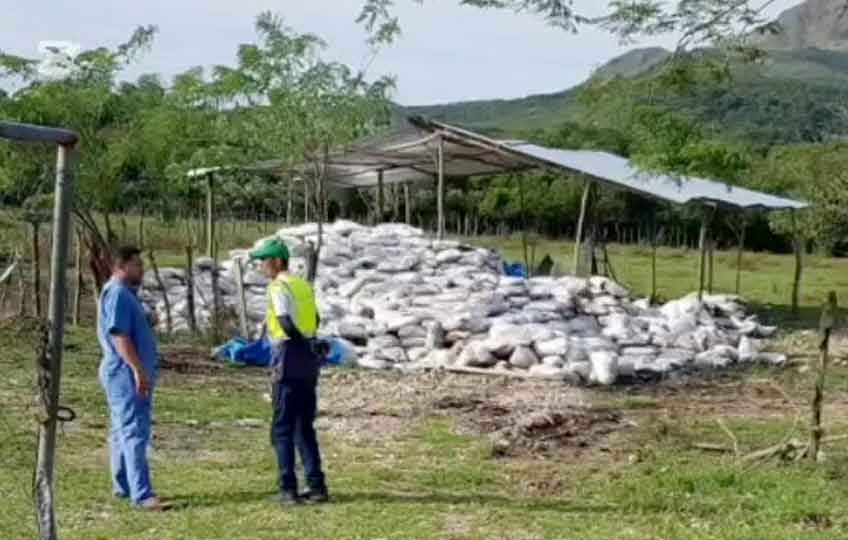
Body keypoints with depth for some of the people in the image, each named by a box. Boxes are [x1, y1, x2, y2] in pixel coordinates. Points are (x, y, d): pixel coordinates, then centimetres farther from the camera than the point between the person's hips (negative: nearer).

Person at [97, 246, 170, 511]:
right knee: (135, 433, -13)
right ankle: (142, 495, -16)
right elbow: (119, 335, -23)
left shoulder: (126, 293, 17)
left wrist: (141, 370, 24)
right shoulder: (117, 293, -16)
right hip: (126, 374, -11)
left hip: (130, 374, 11)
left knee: (123, 431, 15)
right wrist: (138, 370, -26)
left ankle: (123, 486, 24)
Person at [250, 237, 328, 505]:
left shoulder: (278, 287, -11)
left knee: (282, 428, 1)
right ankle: (316, 486, 13)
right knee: (304, 427, 14)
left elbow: (287, 324, -20)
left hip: (288, 362, -8)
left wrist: (303, 344, -9)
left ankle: (288, 489, 1)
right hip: (308, 363, 8)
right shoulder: (304, 285, 14)